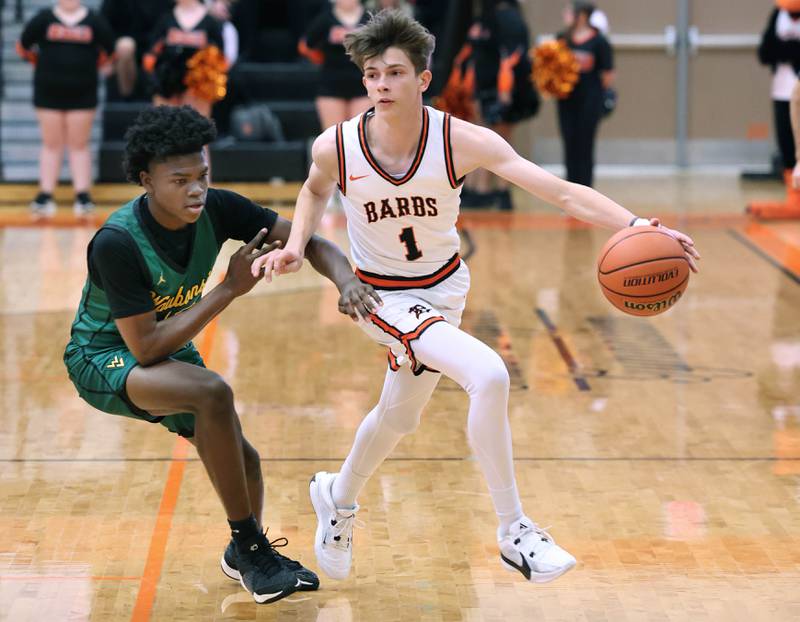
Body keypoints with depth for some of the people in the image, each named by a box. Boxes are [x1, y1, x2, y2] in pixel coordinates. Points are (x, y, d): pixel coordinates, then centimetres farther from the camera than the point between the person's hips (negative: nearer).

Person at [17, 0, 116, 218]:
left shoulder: (94, 22, 0)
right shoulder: (44, 19, -1)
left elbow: (108, 50, 12)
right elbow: (23, 47, 7)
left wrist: (90, 65, 7)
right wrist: (41, 62, 8)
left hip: (82, 93, 0)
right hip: (48, 92, 0)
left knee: (79, 145, 4)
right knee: (51, 145, 5)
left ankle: (82, 195, 6)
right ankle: (45, 195, 8)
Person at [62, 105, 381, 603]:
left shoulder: (217, 210, -16)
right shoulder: (117, 244, -32)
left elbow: (306, 241, -10)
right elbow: (146, 348, -32)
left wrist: (347, 281, -32)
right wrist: (231, 289, -32)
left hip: (169, 350, 6)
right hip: (103, 359, -6)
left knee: (240, 460, -1)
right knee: (213, 392, -32)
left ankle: (246, 555, 33)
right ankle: (250, 550, -18)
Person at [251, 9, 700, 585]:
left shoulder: (462, 141, -23)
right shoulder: (336, 147, -20)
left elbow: (562, 191, -31)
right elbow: (315, 191, 7)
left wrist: (638, 226, -45)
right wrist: (296, 245, -10)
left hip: (445, 286, 3)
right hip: (384, 296, -3)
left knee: (399, 416, 21)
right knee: (488, 375, -26)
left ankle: (338, 497, 52)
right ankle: (515, 532, -15)